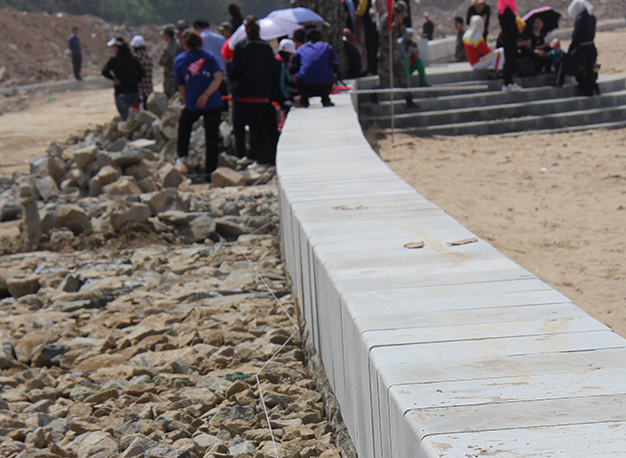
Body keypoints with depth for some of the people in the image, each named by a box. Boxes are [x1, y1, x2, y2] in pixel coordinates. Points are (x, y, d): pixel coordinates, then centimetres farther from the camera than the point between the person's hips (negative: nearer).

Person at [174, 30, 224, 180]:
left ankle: (182, 155, 29)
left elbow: (181, 86, 12)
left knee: (184, 123, 32)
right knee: (212, 137, 4)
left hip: (192, 105, 1)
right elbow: (218, 77, -8)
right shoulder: (209, 55, 5)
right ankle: (211, 172, 2)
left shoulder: (179, 60, 5)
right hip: (214, 104, -1)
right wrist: (206, 95, -14)